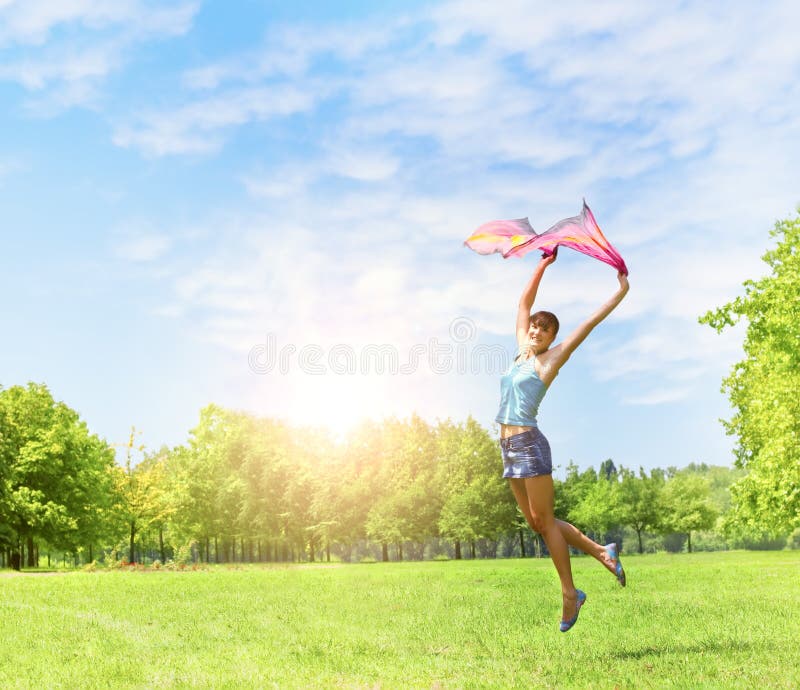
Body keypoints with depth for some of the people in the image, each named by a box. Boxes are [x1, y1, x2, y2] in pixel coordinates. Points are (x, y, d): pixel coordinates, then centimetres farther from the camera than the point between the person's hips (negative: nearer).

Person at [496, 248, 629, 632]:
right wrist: (543, 265, 23)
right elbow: (524, 303, 22)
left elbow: (589, 324, -3)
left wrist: (621, 293, 1)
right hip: (509, 446, 7)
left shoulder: (550, 358, -1)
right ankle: (601, 551, 19)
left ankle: (569, 594, 4)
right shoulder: (522, 352, 15)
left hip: (529, 443, -7)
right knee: (536, 522, 9)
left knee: (544, 520, -4)